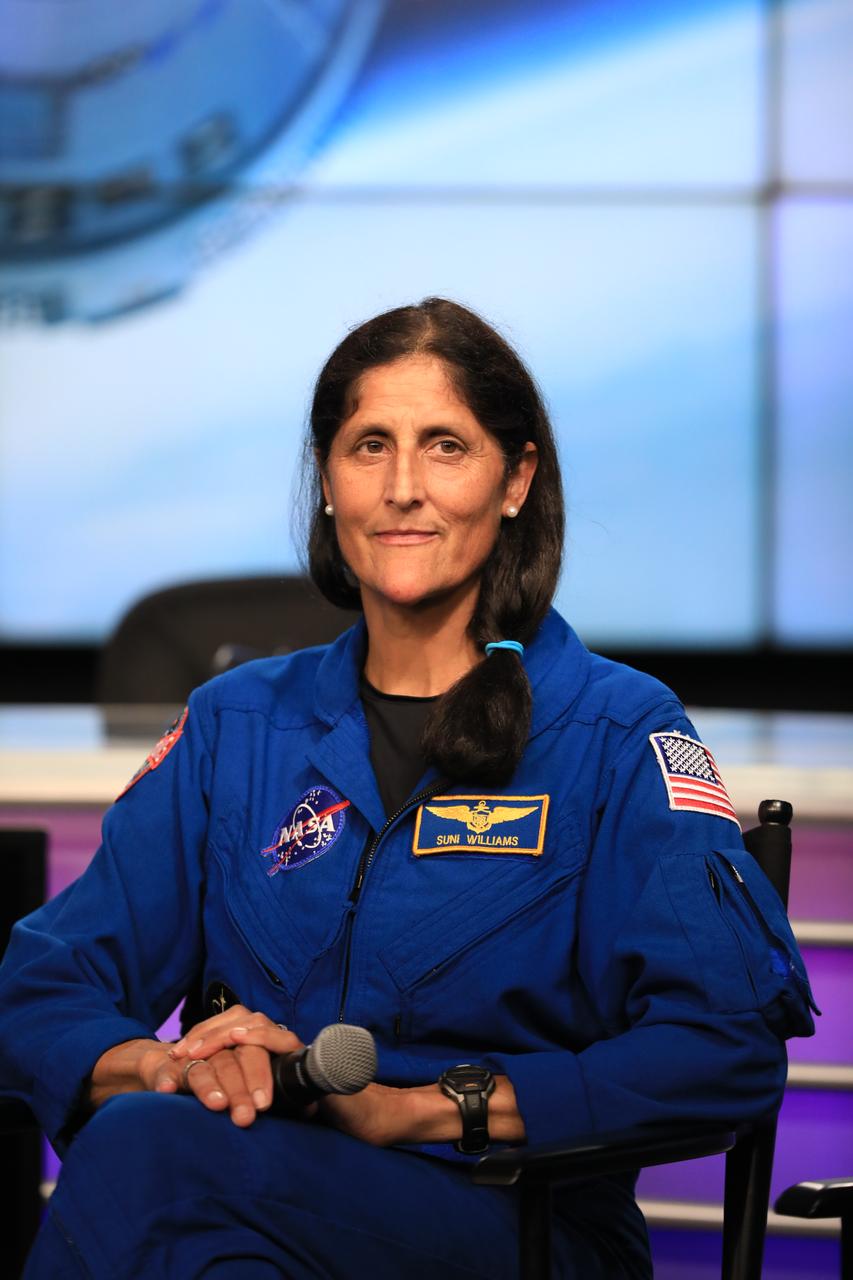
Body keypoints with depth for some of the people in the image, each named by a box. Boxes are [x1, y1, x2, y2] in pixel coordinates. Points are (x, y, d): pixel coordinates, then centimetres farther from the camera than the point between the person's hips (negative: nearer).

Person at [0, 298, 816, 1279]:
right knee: (153, 1123, -34)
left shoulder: (618, 735, 3)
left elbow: (731, 1046, -11)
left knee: (148, 1152, -33)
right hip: (262, 1193, 4)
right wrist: (167, 1067, -14)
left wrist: (412, 1107, -18)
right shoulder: (236, 727, 16)